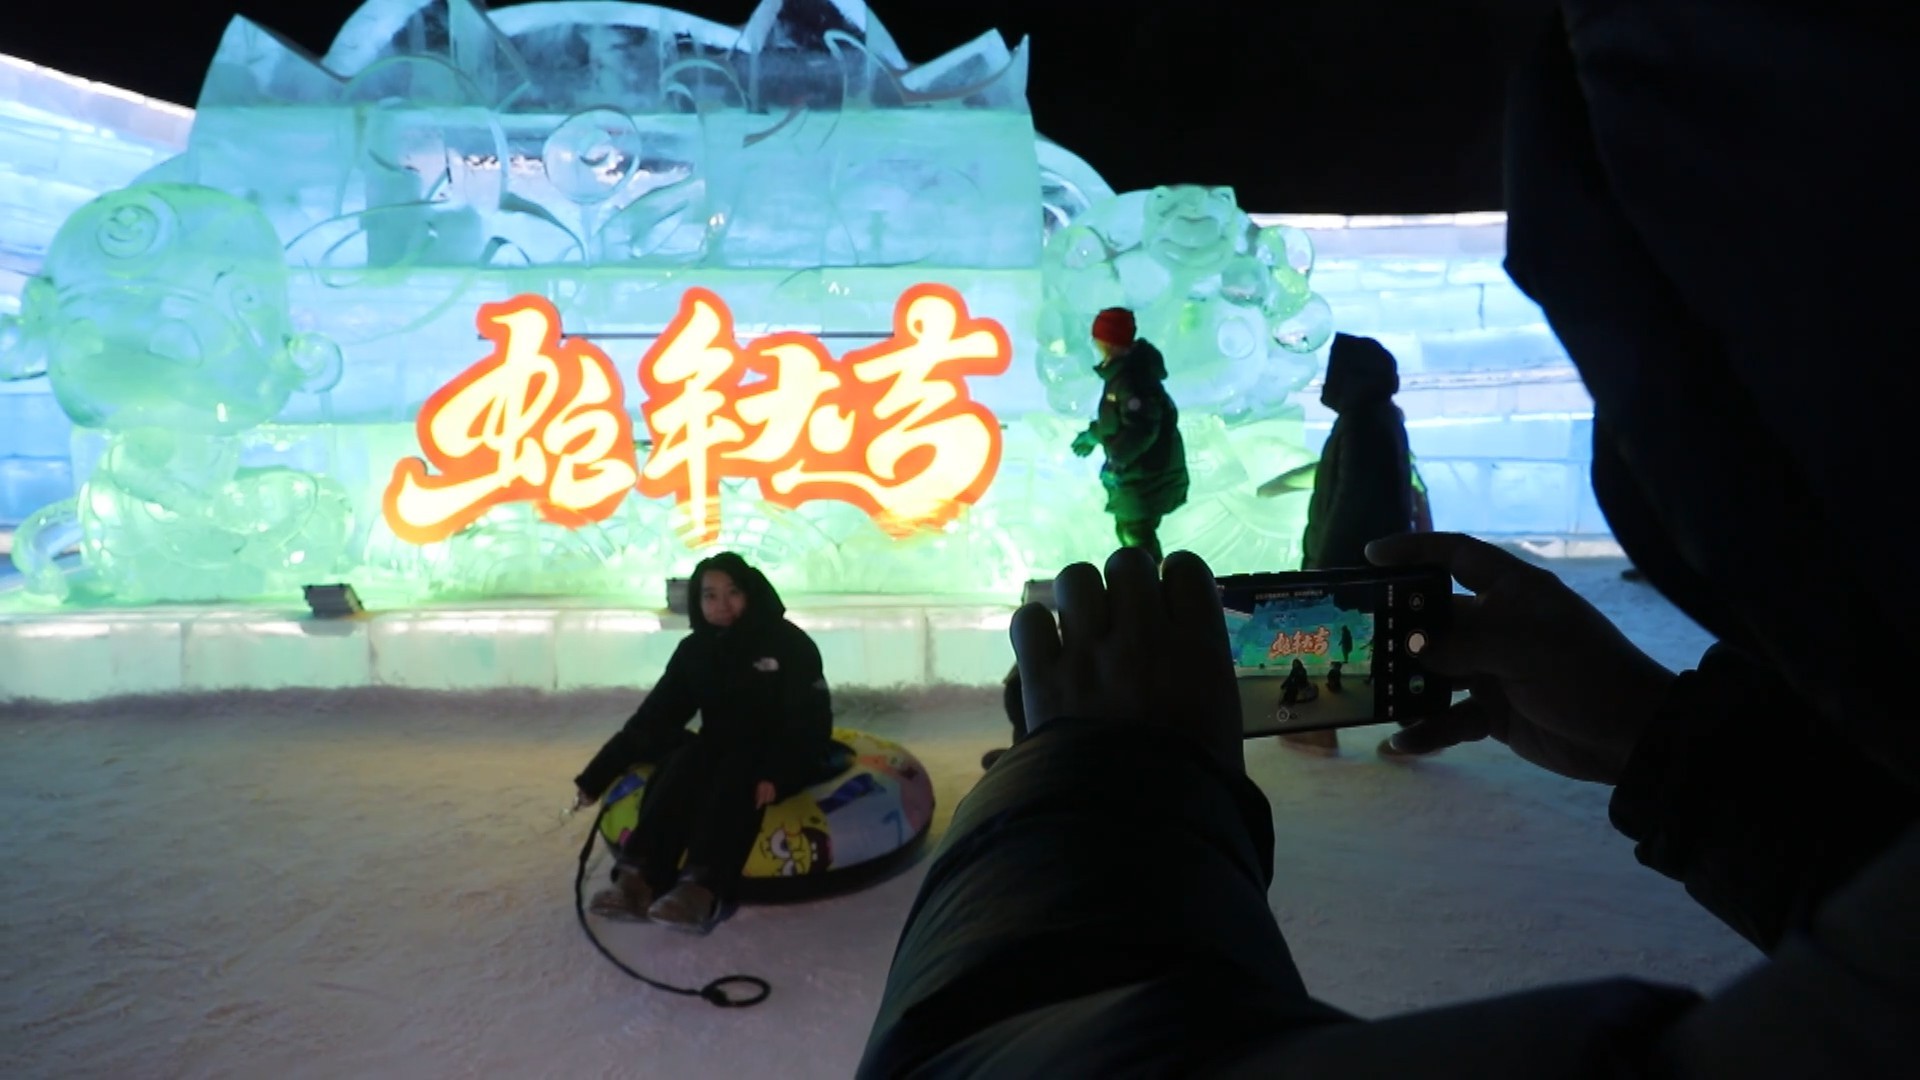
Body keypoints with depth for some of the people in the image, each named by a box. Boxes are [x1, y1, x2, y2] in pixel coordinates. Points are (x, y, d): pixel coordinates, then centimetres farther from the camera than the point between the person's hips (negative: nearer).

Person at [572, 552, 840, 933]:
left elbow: (809, 720, -16)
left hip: (786, 759, -4)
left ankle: (701, 890, -49)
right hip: (721, 751, 4)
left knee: (734, 776, -34)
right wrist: (597, 776, -3)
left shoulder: (789, 644, -9)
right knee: (682, 767, -26)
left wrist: (775, 775, -32)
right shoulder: (694, 650, 4)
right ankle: (639, 879, -38)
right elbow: (653, 718, 3)